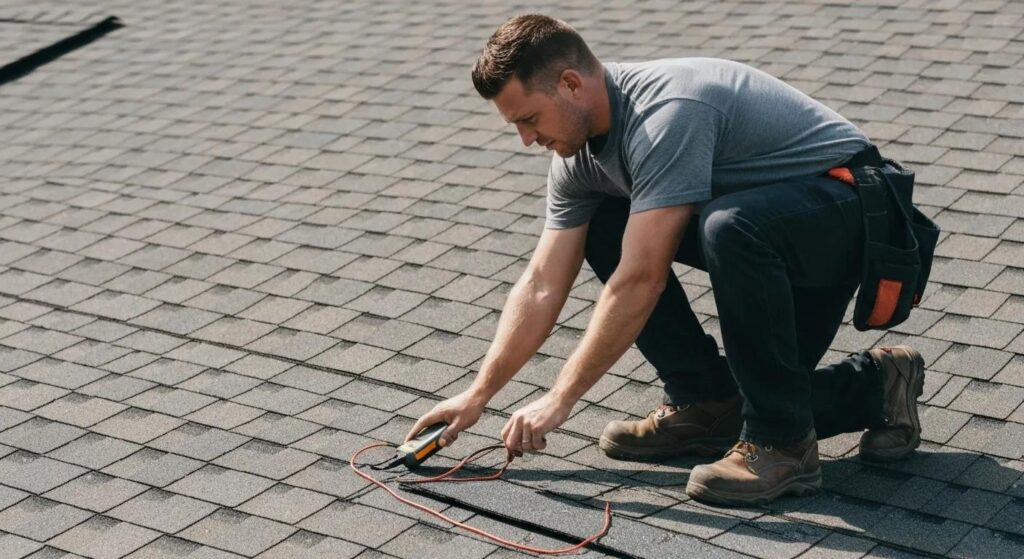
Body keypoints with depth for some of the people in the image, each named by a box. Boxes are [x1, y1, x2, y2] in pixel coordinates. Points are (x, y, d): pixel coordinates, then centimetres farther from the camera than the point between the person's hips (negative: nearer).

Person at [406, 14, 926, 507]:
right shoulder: (580, 151, -1)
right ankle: (705, 401, 6)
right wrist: (477, 395, 0)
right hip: (757, 224, 9)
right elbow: (542, 286, 3)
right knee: (602, 230, 1)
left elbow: (640, 282, -31)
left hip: (843, 207, -9)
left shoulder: (667, 113, -30)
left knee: (727, 228, -38)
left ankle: (783, 443, -20)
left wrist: (559, 399, -25)